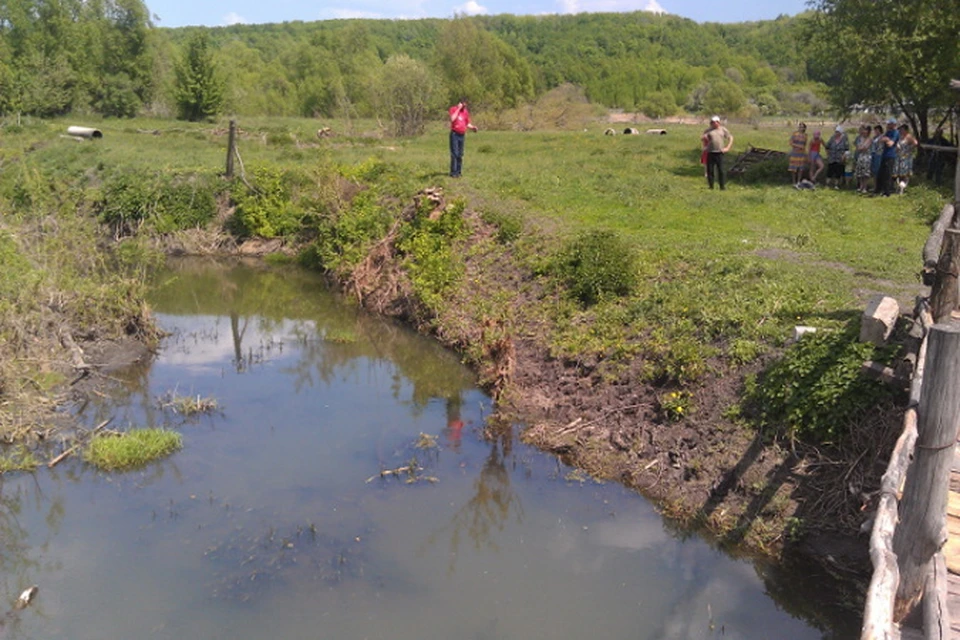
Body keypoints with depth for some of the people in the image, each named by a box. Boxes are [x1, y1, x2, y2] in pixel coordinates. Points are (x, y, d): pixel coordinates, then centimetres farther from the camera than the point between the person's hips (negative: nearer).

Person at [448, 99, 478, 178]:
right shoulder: (453, 109, -3)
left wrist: (473, 127, -1)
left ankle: (458, 172, 12)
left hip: (462, 135, 5)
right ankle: (453, 172, -11)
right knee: (454, 154, -11)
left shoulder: (466, 111, 12)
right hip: (454, 134, -5)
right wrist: (458, 108, -17)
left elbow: (467, 123, 19)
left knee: (460, 155, 6)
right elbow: (452, 119, -21)